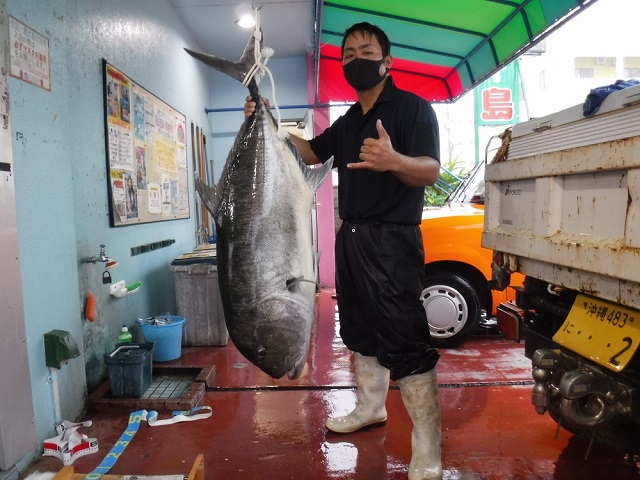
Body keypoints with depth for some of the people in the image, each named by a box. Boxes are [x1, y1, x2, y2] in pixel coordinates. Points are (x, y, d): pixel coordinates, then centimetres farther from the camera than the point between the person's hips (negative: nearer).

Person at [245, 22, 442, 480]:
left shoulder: (412, 106, -6)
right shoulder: (347, 121, 18)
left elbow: (431, 170, -17)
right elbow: (311, 153, 21)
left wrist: (394, 161, -39)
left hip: (393, 240, -8)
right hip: (351, 236, 8)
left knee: (405, 340, -10)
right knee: (361, 330, 17)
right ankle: (370, 407, 36)